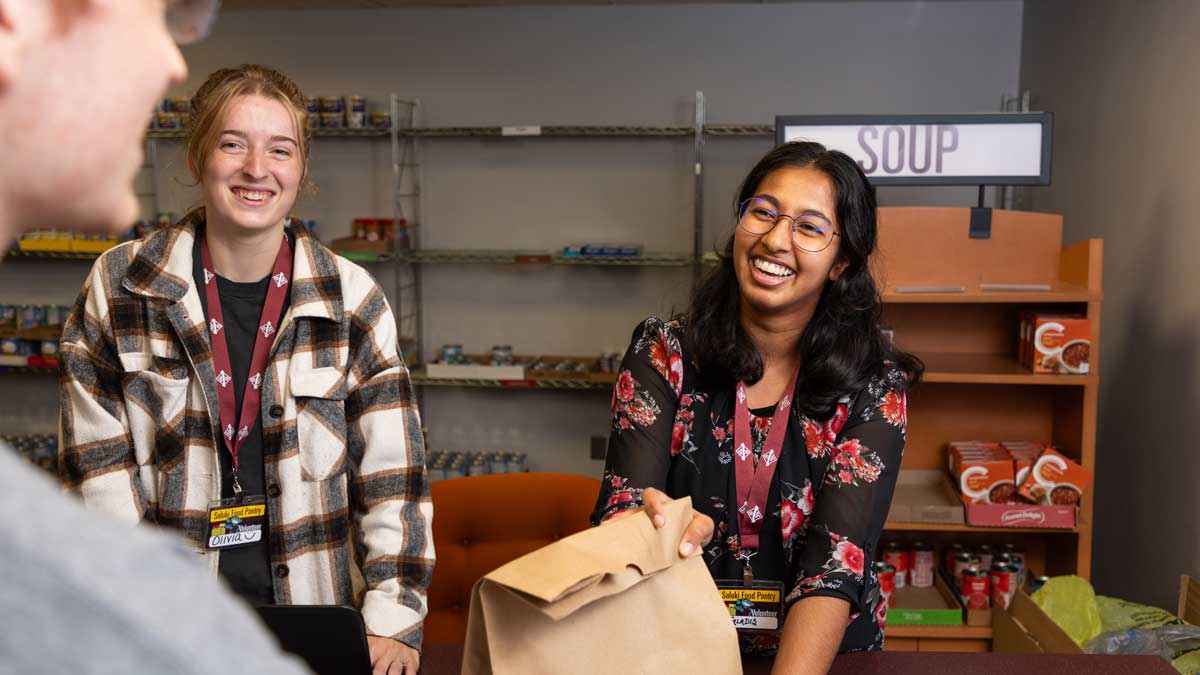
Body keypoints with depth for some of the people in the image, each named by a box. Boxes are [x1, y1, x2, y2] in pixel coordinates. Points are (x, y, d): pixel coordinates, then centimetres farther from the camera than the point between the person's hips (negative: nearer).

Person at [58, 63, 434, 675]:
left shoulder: (352, 298, -5)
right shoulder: (120, 286, -4)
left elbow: (392, 472, -6)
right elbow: (98, 465, -2)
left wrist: (394, 618, -12)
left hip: (317, 606, 1)